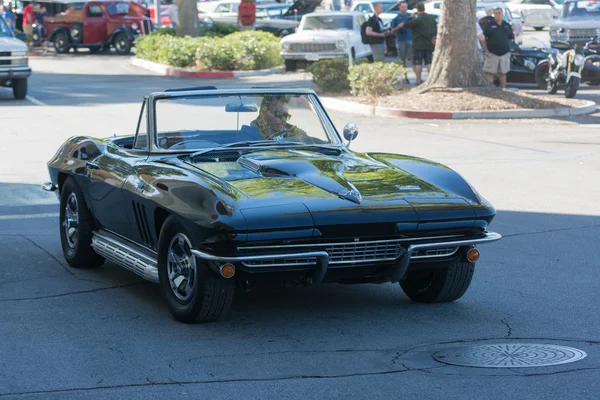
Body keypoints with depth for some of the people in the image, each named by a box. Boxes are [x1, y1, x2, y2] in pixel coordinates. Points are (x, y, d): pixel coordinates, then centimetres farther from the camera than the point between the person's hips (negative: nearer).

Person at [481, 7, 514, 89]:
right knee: (491, 73, -3)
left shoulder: (507, 26, 10)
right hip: (492, 54, -3)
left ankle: (503, 89, 13)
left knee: (503, 73, 8)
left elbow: (511, 38, 16)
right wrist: (486, 51, -6)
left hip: (504, 54, 3)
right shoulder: (489, 25, 1)